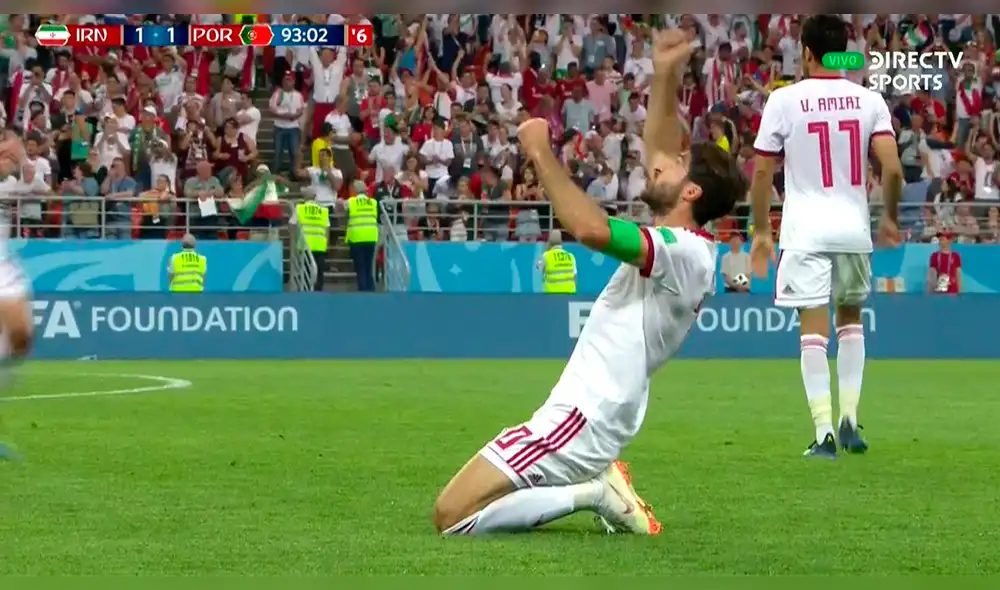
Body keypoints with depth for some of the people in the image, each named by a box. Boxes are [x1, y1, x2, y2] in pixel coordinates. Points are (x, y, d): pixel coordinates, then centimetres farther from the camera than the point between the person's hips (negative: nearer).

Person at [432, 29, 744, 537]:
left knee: (451, 515, -15)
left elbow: (592, 229, -33)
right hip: (603, 420, 10)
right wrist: (665, 75, 18)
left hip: (582, 419, -10)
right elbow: (660, 152, 27)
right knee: (456, 510, 17)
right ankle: (596, 485, 9)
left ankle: (592, 493, -10)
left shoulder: (682, 251, -16)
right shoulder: (687, 247, 13)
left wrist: (543, 155, -23)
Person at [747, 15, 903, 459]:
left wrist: (761, 232, 11)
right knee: (850, 319, 21)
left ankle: (824, 432, -10)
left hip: (805, 230, -2)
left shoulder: (784, 101, -4)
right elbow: (892, 168, -7)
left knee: (813, 328, -2)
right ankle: (849, 418, 13)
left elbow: (762, 173, -1)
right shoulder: (868, 101, 1)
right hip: (854, 227, 3)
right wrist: (890, 218, 10)